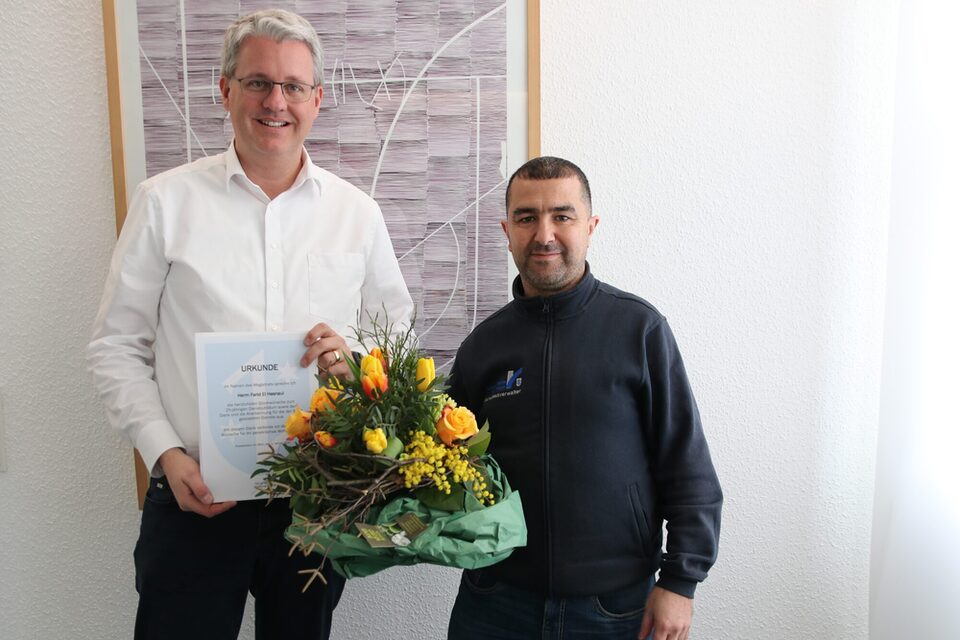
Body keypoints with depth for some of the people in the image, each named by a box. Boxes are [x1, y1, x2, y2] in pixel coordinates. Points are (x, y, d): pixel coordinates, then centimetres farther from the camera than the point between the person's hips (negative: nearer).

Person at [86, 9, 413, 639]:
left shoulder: (357, 211, 3)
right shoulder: (166, 201, -2)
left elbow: (398, 322, 11)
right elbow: (116, 347, 1)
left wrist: (354, 354, -10)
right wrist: (165, 454, -10)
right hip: (194, 498, -1)